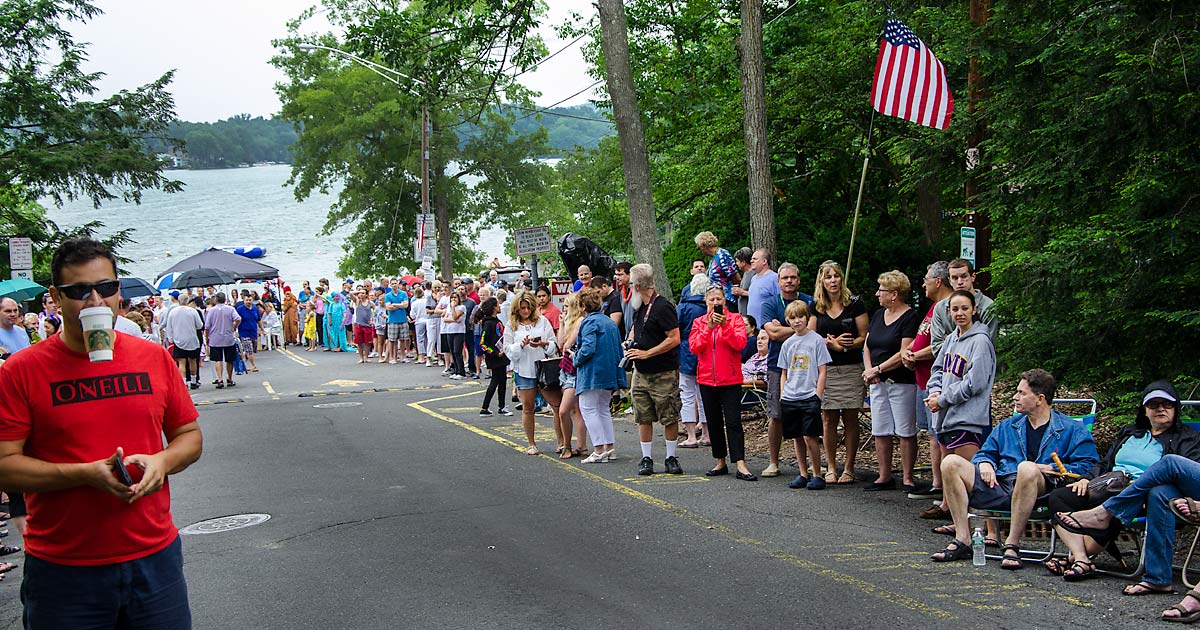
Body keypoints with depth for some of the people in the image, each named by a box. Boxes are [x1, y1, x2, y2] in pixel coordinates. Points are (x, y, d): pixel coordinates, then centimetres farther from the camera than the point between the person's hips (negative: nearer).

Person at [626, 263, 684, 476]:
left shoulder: (662, 307, -14)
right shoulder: (639, 307, 12)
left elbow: (674, 339, -20)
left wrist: (646, 353, -18)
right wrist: (630, 342, 9)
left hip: (664, 373, -8)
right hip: (641, 372, 8)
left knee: (670, 418, 0)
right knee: (643, 417, 6)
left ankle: (671, 458, 11)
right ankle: (646, 458, 12)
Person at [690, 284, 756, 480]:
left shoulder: (734, 318, 2)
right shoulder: (699, 322, 9)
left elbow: (739, 343, -13)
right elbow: (694, 347, -6)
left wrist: (724, 326, -23)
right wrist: (708, 327, -16)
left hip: (730, 379, -3)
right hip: (707, 379, 3)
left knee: (733, 422, -9)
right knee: (714, 422, 10)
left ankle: (740, 465, -13)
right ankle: (720, 462, 19)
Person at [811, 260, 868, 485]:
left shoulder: (854, 304, 1)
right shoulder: (816, 306, 8)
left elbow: (864, 337, -1)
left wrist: (846, 344, -20)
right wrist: (831, 343, -9)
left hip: (851, 369, -2)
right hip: (825, 369, 2)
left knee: (850, 419, 2)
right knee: (828, 419, 3)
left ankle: (849, 468, 9)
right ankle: (831, 468, 11)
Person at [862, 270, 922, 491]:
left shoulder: (910, 318, -8)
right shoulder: (878, 315, 15)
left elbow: (904, 354, -15)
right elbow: (867, 347, 15)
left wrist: (877, 369, -14)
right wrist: (868, 370, -3)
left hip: (902, 383, -7)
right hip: (878, 383, 7)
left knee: (905, 432, -2)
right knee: (880, 432, 7)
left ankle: (907, 479, 4)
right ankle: (884, 477, 15)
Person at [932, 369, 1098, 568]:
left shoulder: (1072, 430, 13)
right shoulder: (1007, 427, 29)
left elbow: (1087, 466, 2)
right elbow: (985, 453, 32)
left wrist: (1051, 469, -10)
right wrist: (984, 463, 8)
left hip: (1040, 491, -5)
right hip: (999, 486, 5)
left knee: (1027, 468, -41)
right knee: (951, 463, -15)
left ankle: (1012, 545, -31)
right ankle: (962, 540, -19)